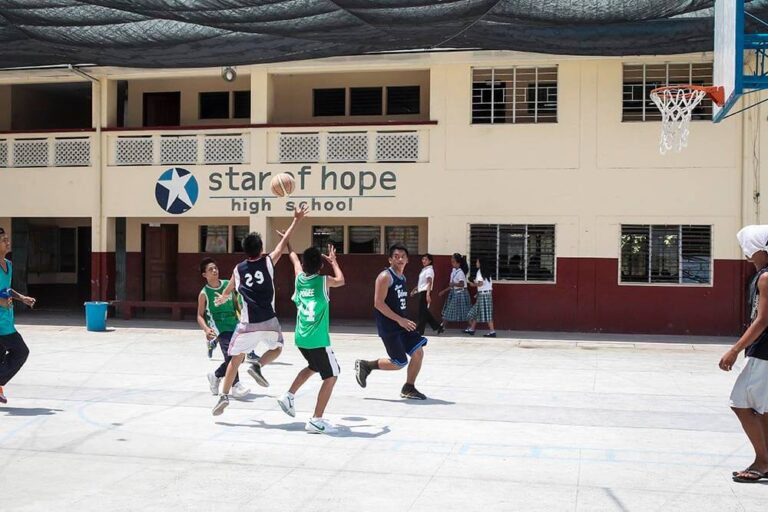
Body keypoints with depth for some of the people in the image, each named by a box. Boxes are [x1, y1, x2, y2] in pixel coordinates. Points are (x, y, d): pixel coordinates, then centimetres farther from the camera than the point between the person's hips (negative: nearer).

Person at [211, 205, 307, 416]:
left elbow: (228, 290, 29)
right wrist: (296, 220, 20)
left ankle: (224, 396, 1)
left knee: (235, 358, 11)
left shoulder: (238, 269, 9)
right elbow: (284, 241, 10)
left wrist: (221, 299, 52)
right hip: (268, 321, -1)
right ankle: (257, 366, -2)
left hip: (247, 323, 1)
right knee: (276, 348, 25)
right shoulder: (268, 262, 1)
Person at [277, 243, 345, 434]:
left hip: (301, 338, 7)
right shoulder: (324, 281, -9)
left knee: (313, 367, 31)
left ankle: (289, 395, 24)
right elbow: (341, 280, 15)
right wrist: (333, 261, 28)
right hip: (318, 340, -7)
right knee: (331, 376, 2)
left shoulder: (300, 278, 4)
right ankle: (316, 420, -4)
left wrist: (288, 243, 45)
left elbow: (294, 258, 26)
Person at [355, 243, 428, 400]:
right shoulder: (385, 277, -15)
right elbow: (378, 303, -21)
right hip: (388, 326, -8)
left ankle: (408, 389, 14)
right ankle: (365, 365, 11)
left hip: (402, 323, 8)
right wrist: (400, 320, -22)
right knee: (400, 363, -7)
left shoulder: (402, 278, 13)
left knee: (418, 353, 0)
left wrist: (404, 321, 16)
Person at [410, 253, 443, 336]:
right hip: (421, 292, 10)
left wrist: (428, 294, -29)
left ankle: (419, 330, 2)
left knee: (422, 312, -4)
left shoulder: (429, 270, -10)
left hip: (425, 292, -10)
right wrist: (414, 290, 26)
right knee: (425, 312, 11)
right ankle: (438, 327, 16)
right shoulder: (424, 270, 17)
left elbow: (429, 283, -20)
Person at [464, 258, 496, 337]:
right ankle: (471, 329, 23)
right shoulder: (487, 272, 13)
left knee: (486, 313, -8)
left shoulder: (479, 271, -11)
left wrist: (473, 284, -4)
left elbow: (480, 283, -22)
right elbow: (490, 283, 15)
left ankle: (492, 331, -9)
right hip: (488, 293, 9)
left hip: (483, 294, -9)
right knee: (476, 311, 16)